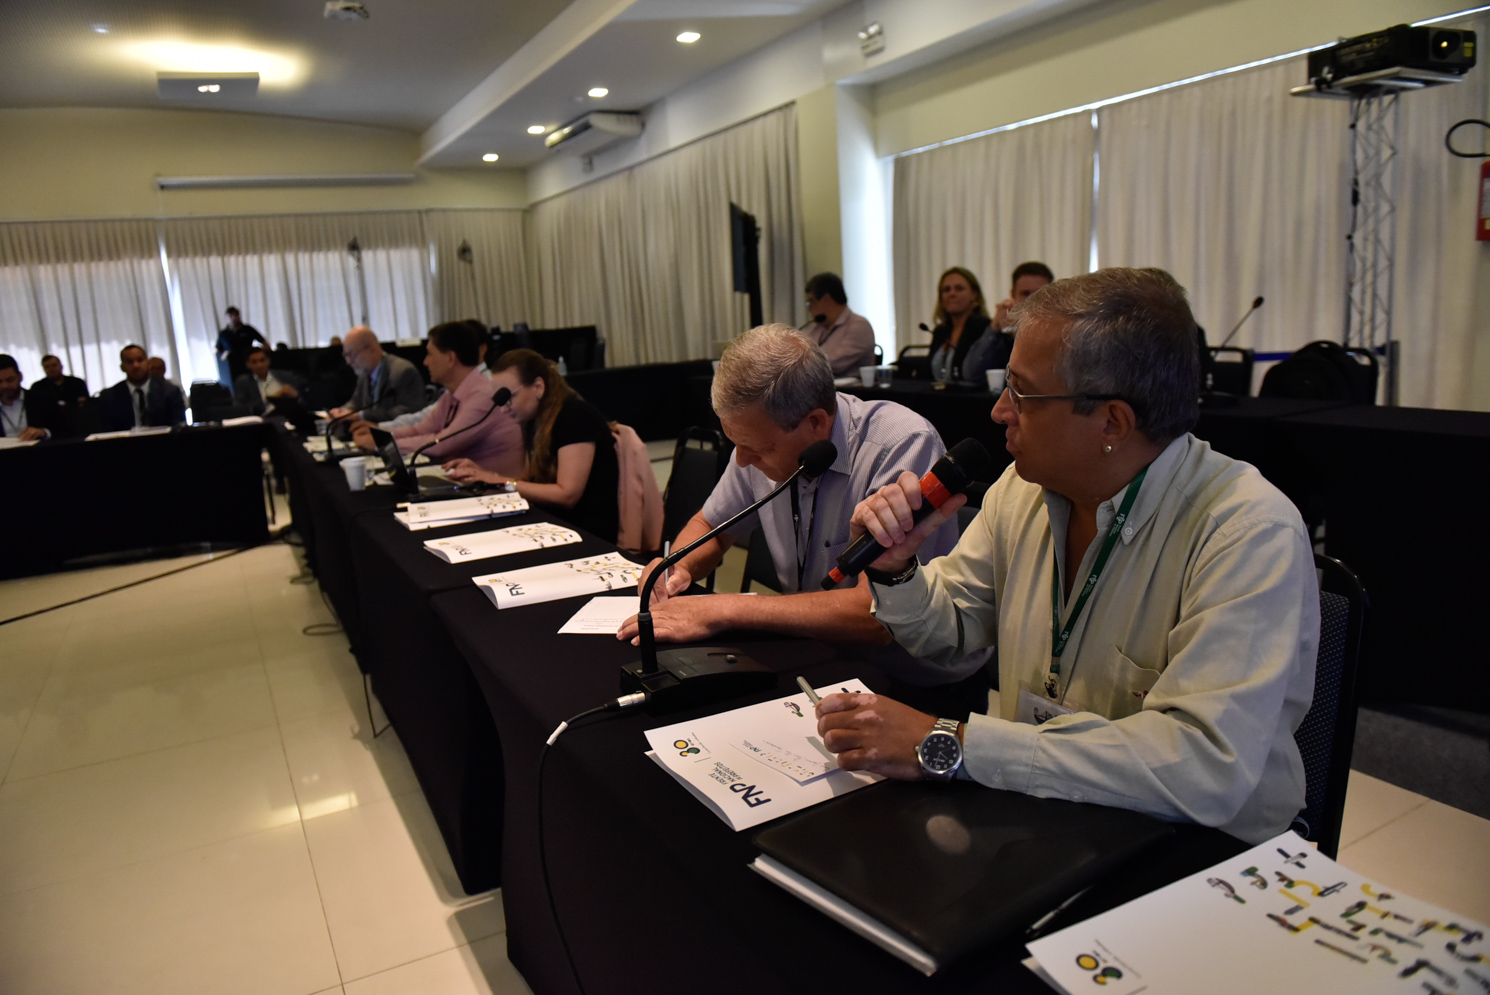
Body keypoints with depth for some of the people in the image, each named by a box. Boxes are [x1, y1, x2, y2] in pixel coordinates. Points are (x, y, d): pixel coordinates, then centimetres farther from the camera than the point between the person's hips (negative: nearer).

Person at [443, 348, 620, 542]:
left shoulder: (575, 416, -17)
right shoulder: (536, 420, 8)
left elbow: (567, 495, -22)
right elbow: (529, 479, 12)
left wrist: (499, 481, -19)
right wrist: (484, 475, -4)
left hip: (587, 533, -7)